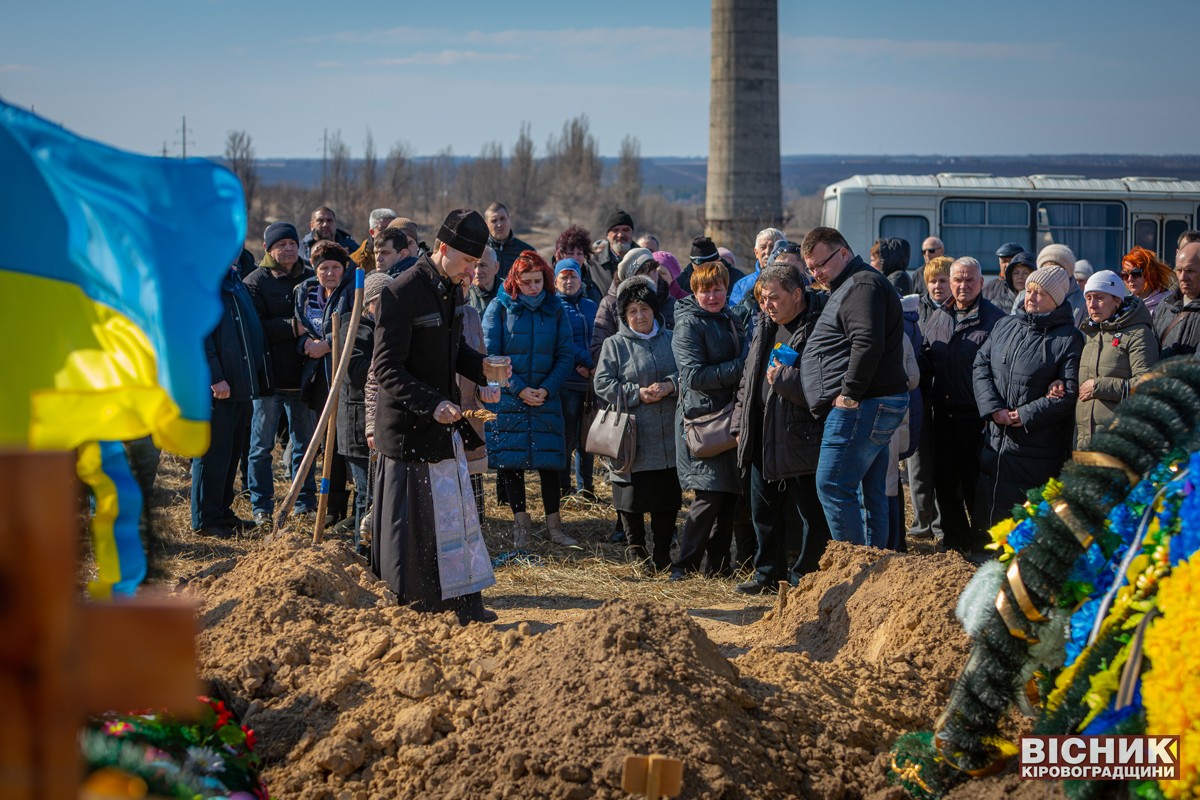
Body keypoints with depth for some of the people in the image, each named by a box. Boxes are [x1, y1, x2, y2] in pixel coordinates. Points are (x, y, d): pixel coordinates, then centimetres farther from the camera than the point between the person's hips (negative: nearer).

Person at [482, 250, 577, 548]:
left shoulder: (555, 308, 4)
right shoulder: (500, 307, -3)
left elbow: (566, 356, 4)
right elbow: (490, 355, -6)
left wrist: (547, 389, -10)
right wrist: (519, 389, -13)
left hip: (546, 398, 2)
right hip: (507, 398, -2)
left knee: (550, 461, 2)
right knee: (510, 461, 0)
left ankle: (554, 524, 9)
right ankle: (521, 523, 10)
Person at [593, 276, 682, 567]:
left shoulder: (671, 340, 11)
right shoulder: (615, 345, 2)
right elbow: (602, 384, -4)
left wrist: (670, 385, -10)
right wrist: (637, 393, -13)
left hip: (668, 438, 2)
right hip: (633, 439, -2)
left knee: (667, 499, 4)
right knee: (633, 500, 3)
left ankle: (662, 553, 15)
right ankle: (636, 549, 18)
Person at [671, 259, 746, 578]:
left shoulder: (729, 321, 17)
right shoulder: (689, 325, -9)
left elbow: (744, 357, 29)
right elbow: (695, 375, -18)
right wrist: (739, 369, -20)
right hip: (701, 418, -8)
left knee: (730, 495, 8)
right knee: (711, 495, -12)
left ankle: (719, 564, 16)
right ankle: (684, 564, -5)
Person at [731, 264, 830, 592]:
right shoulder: (765, 326, 13)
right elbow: (748, 377, 22)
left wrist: (784, 380, -20)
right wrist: (742, 423, 18)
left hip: (803, 439, -8)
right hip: (762, 439, 8)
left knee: (811, 516, 1)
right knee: (764, 512, 16)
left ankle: (806, 576, 13)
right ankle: (769, 574, 28)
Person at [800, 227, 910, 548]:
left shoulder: (862, 285, -10)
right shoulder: (850, 286, 24)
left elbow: (868, 343, -25)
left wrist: (849, 394, -21)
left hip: (861, 408, -11)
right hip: (875, 407, 11)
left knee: (833, 486, -11)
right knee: (871, 493, 11)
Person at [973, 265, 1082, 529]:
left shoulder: (1069, 339, -6)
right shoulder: (1005, 326, 12)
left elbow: (1070, 393, -13)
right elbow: (981, 366, 8)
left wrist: (1026, 415, -15)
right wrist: (993, 408, -7)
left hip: (1038, 446, -6)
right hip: (996, 439, 6)